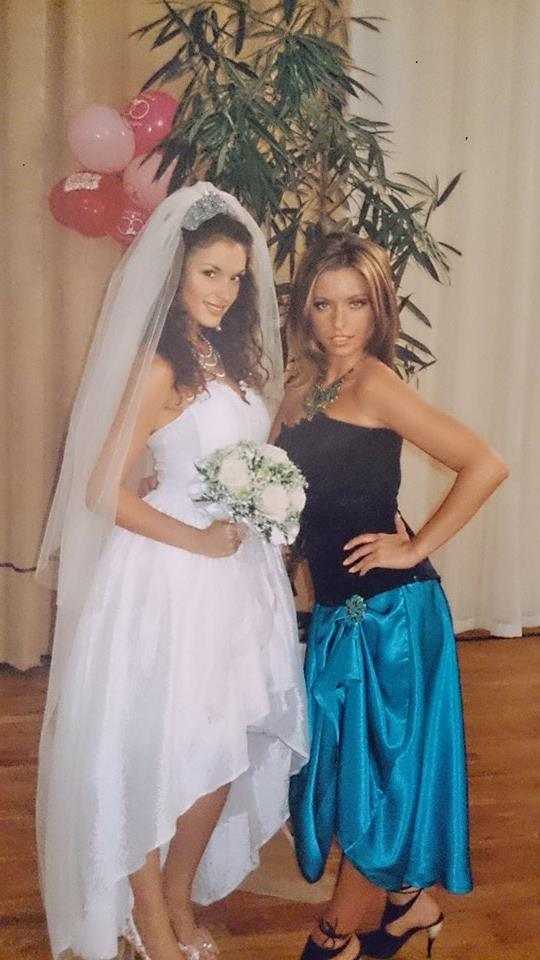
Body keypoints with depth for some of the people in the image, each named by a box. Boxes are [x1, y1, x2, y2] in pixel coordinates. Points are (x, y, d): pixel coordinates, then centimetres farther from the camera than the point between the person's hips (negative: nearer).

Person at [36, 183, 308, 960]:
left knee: (224, 747, 15)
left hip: (235, 574, 8)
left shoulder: (234, 358, 8)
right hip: (170, 576, -7)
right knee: (155, 749, 9)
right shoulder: (159, 370, -14)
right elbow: (105, 493, -18)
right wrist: (199, 541, -15)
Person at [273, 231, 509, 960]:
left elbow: (485, 466, -20)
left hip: (388, 607, -8)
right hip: (339, 608, 8)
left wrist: (415, 548, -15)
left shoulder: (372, 383, -14)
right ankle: (411, 901, 39)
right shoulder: (303, 388, 8)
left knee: (373, 763, 8)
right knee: (350, 762, 17)